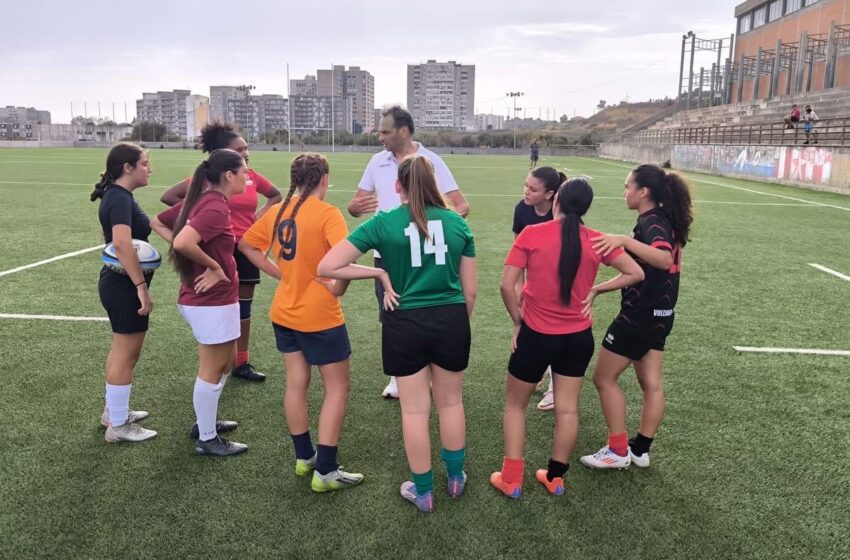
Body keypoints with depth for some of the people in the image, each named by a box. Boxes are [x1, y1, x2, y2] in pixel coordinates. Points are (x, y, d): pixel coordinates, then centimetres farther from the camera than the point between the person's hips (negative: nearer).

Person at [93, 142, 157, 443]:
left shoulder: (118, 195, 11)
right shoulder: (120, 199, -20)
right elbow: (122, 244, -34)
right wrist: (142, 287, -33)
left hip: (118, 282, 10)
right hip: (124, 285, -10)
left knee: (122, 349, 21)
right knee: (126, 353, 1)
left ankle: (114, 411, 35)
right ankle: (118, 426, 13)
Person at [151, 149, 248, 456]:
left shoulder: (201, 200, 7)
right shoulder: (216, 208, -21)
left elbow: (158, 223, 15)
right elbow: (183, 243, -35)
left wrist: (197, 259, 8)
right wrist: (214, 266, -19)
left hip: (200, 299, 9)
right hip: (213, 303, -9)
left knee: (226, 362, 22)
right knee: (212, 371, 5)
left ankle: (206, 421, 37)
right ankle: (207, 440, 20)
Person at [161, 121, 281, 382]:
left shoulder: (251, 176, 4)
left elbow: (276, 195, 21)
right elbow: (169, 196, -9)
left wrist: (259, 215, 6)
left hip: (247, 249, 6)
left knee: (244, 306, 13)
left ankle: (241, 363, 25)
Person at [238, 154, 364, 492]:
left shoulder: (277, 211, 3)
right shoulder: (327, 213, -17)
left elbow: (246, 245, 14)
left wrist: (280, 274, 9)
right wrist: (339, 288, -14)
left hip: (284, 314, 7)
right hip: (321, 316, -6)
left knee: (296, 384, 17)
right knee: (337, 389, 6)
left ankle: (304, 457, 31)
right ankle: (325, 472, 9)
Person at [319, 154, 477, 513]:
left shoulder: (384, 223, -6)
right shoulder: (457, 223, 1)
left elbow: (327, 267, -10)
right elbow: (470, 290, 4)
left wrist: (379, 273, -3)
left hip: (405, 324, -2)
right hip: (451, 320, 2)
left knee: (415, 409, 12)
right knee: (451, 401, 21)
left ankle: (423, 492, 28)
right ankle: (456, 477, 39)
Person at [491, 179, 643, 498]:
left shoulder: (531, 234, -13)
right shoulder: (596, 240, -4)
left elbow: (507, 285, -16)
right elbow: (636, 274, 2)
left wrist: (518, 321, -2)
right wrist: (595, 290, 5)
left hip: (536, 335, -3)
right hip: (578, 337, 3)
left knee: (515, 405, 15)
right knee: (567, 409, 16)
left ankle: (511, 480, 21)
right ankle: (556, 478, 30)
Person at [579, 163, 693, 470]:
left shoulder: (651, 222, -19)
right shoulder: (662, 219, 11)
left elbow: (664, 260, -39)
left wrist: (625, 240, -48)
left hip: (640, 316, -9)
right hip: (658, 314, 9)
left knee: (604, 378, 3)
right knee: (652, 384, 13)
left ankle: (618, 451, 11)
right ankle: (640, 450, 23)